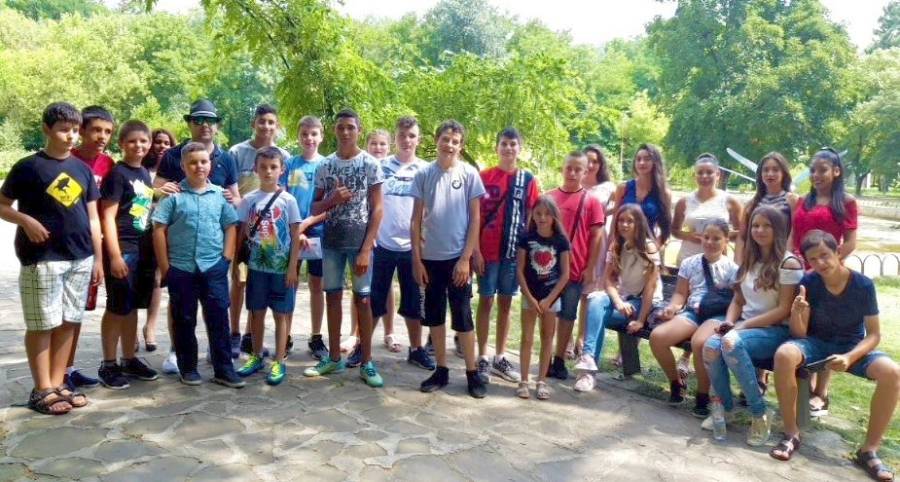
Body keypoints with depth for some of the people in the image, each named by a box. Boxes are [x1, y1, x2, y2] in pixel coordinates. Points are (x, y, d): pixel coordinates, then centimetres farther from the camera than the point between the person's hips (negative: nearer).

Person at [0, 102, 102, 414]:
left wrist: (98, 257, 11)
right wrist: (26, 220, -18)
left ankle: (58, 384, 19)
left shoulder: (82, 169, 10)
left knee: (68, 322, 9)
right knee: (42, 325, 1)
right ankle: (42, 391, 11)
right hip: (42, 259, -5)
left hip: (81, 258, 5)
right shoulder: (28, 166, -4)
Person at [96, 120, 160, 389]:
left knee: (132, 306, 14)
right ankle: (108, 365, 11)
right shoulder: (117, 173, -8)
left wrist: (155, 251, 16)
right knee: (117, 307, 0)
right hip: (123, 248, -7)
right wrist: (115, 255, -19)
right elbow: (107, 217, -13)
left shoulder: (145, 174, 13)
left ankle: (129, 360, 24)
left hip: (144, 248, 7)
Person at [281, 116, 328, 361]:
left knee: (316, 285, 7)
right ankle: (286, 337, 18)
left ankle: (316, 338, 18)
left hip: (317, 232, -1)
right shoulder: (290, 164, 4)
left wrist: (308, 222, -15)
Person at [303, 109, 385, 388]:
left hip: (360, 241, -3)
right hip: (331, 241, 4)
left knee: (363, 299, 1)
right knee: (333, 296, 9)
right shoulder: (325, 166, 7)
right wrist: (332, 199, -11)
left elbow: (377, 209, -6)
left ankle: (366, 362, 10)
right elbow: (315, 209, 11)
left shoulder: (370, 164, -3)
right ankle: (334, 358, 21)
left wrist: (366, 249, -13)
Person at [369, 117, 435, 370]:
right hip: (382, 243, -1)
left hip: (413, 245, 1)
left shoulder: (426, 170, 4)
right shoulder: (381, 166, 1)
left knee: (414, 301, 9)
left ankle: (416, 349, 21)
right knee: (374, 298, 7)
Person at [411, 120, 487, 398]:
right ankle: (441, 370, 22)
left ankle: (471, 373, 13)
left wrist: (466, 258, -9)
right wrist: (416, 259, -2)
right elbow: (416, 220, 4)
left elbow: (475, 218, -3)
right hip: (430, 257, 3)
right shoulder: (424, 175, 2)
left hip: (457, 257, -2)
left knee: (462, 316, 1)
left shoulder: (469, 174, -2)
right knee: (435, 315, 10)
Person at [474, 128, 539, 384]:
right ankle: (482, 358, 11)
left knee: (505, 303, 10)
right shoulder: (484, 177, -1)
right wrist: (475, 249, -8)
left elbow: (532, 218, 6)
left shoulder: (528, 179, 4)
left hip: (515, 251, 2)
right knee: (486, 302, 3)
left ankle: (500, 357, 20)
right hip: (488, 250, -2)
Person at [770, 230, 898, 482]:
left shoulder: (864, 285, -13)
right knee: (784, 355, -33)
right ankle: (791, 433, -16)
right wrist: (796, 312, -34)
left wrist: (849, 358, -25)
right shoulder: (809, 283, -12)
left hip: (853, 346, 0)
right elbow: (799, 334, -11)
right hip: (817, 343, 0)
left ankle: (869, 450, -12)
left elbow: (874, 334, -7)